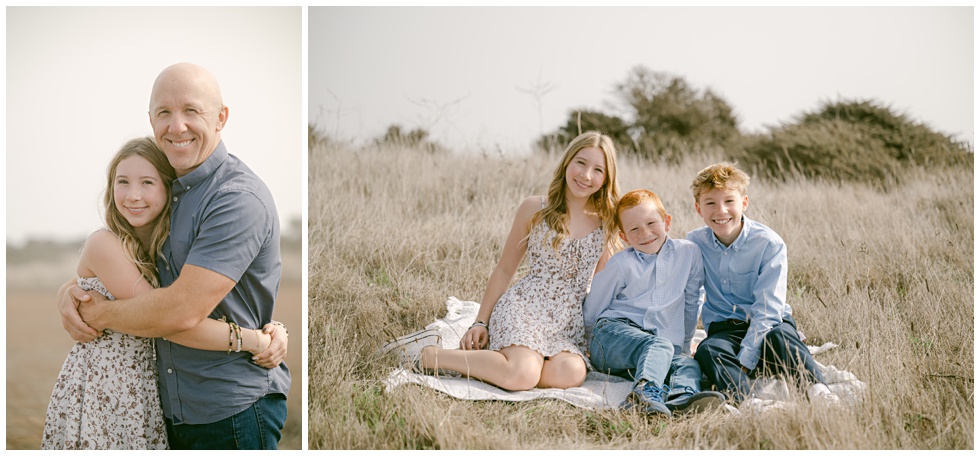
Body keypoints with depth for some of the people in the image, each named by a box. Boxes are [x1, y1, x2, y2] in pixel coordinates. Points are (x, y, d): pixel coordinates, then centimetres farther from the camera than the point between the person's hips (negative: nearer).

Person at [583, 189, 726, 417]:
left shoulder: (688, 252, 9)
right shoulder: (621, 264, 3)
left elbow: (691, 302, 22)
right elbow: (590, 312, 12)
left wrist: (684, 344, 26)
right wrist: (594, 344, 17)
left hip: (666, 343, 4)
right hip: (614, 331, -3)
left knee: (688, 364, -28)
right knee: (659, 346, -35)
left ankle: (682, 399, -60)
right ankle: (646, 393, -64)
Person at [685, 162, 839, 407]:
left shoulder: (769, 244, -10)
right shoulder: (695, 244, 1)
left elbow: (767, 309, -16)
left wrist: (744, 361, -25)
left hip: (770, 324, -2)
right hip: (725, 328, 2)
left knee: (779, 337, -37)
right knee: (707, 351, -33)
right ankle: (748, 401, -55)